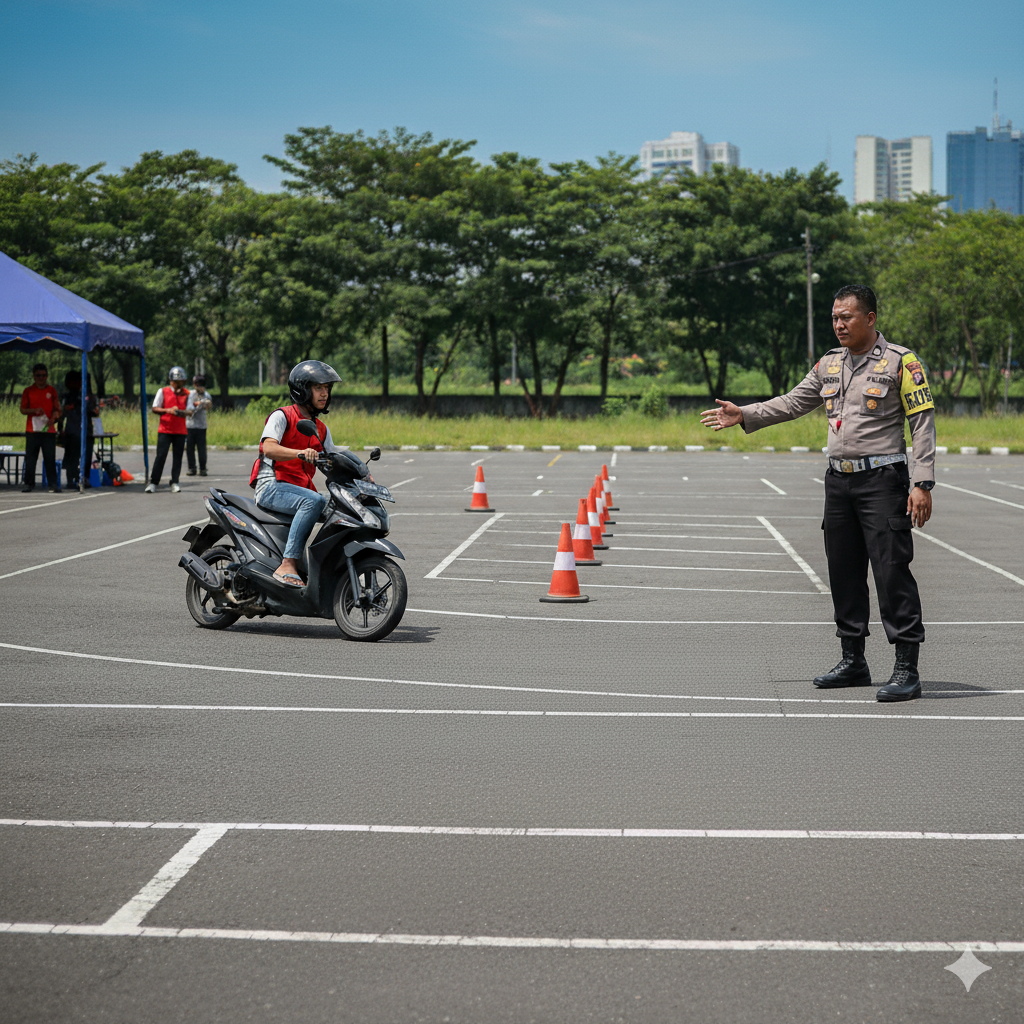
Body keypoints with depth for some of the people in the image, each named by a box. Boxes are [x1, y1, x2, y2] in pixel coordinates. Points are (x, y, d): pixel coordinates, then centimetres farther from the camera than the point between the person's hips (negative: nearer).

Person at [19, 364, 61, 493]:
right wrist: (34, 411, -15)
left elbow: (57, 409, 7)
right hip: (32, 430, 0)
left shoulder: (52, 390, 9)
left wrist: (53, 418, -13)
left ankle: (53, 483, 3)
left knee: (50, 458, -2)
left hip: (49, 430, 0)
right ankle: (29, 483, 6)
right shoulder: (28, 391, 7)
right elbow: (23, 410, 4)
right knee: (30, 458, -1)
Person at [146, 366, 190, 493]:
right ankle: (153, 482, 0)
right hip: (165, 430, -2)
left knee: (177, 457, 2)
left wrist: (181, 412, -13)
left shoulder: (186, 393, 9)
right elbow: (155, 409, 0)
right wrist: (168, 410, -16)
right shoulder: (163, 392, 3)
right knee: (160, 456, -6)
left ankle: (174, 483, 9)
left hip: (180, 431, 2)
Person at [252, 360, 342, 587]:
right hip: (272, 486, -7)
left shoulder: (321, 428, 21)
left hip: (303, 488, 7)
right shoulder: (282, 416, -2)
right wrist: (300, 453, -38)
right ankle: (288, 565, -40)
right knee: (314, 501, -34)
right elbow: (268, 448, -20)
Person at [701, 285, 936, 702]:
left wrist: (922, 484, -15)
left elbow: (923, 421, -9)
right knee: (843, 572, 11)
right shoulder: (829, 363, 13)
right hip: (839, 480, 7)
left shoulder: (900, 361, -6)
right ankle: (853, 661, 21)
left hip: (883, 480, -7)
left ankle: (906, 668, -6)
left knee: (891, 571, -10)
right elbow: (793, 403, 19)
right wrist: (743, 415, 9)